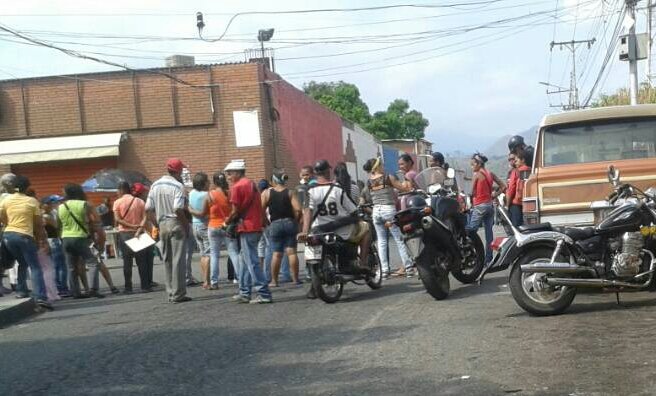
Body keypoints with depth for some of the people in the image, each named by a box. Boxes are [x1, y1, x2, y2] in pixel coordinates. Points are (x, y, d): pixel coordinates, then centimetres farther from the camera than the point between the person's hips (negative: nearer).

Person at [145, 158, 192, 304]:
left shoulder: (155, 185, 9)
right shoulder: (178, 186, -12)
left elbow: (148, 209, 8)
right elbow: (178, 209, -21)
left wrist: (157, 224, 14)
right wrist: (186, 225, -11)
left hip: (162, 225, 6)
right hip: (176, 225, -6)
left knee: (167, 260, 13)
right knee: (178, 260, -2)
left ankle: (170, 293, 16)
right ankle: (178, 294, -1)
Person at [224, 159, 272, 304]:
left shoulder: (237, 187, -9)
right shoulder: (251, 184, 16)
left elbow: (235, 211, -10)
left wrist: (227, 222, 6)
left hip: (247, 228, -9)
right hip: (257, 226, 9)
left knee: (252, 262, -7)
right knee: (244, 261, 15)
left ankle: (264, 294, -9)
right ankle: (244, 293, 19)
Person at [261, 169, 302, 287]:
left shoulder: (266, 193, 0)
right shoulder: (290, 193, 0)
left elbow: (261, 210, -5)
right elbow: (298, 209, -10)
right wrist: (295, 221, 4)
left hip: (275, 224, -1)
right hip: (289, 223, 1)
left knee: (276, 253, 3)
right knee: (291, 251, 2)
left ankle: (274, 280, 5)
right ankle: (295, 279, 4)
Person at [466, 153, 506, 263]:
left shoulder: (476, 175, -9)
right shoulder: (490, 174, 9)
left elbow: (472, 192, -8)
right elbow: (503, 186, 9)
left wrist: (471, 201, 8)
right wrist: (493, 195, 11)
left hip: (479, 206, -7)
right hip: (490, 205, 7)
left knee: (471, 231, -5)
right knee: (489, 233, 7)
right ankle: (489, 258, 8)